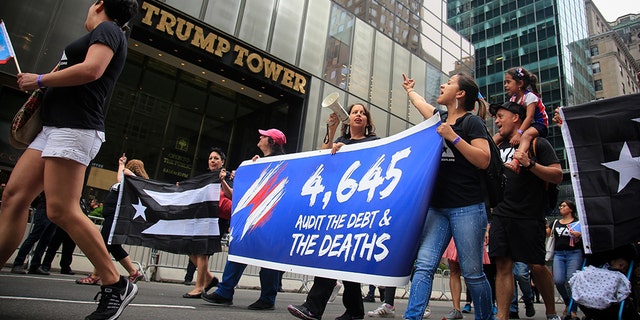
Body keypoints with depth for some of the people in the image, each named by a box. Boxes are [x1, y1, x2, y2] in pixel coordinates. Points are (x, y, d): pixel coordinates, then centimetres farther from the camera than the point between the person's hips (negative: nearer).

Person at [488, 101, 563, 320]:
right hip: (501, 215, 4)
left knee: (536, 266, 1)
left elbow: (558, 175, -6)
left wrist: (530, 164, -18)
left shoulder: (538, 143, 2)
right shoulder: (499, 146, 17)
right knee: (503, 265, 0)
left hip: (529, 217, -4)